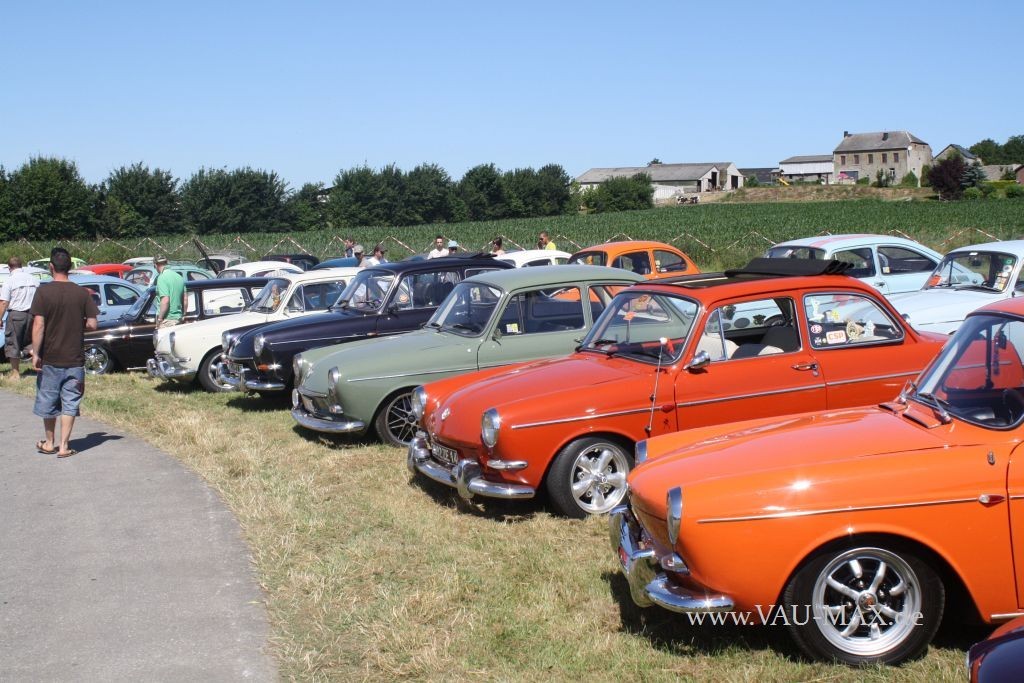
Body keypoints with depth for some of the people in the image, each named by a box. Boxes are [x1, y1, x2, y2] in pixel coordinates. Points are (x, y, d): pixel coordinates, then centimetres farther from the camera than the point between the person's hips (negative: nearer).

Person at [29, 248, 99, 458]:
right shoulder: (82, 293, -4)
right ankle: (64, 446, 5)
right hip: (75, 359, 1)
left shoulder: (43, 292, -9)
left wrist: (35, 354, -9)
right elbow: (92, 324, -4)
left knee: (48, 402, 14)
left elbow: (38, 325, -14)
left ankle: (49, 443, 26)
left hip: (50, 358, -1)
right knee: (70, 403, 6)